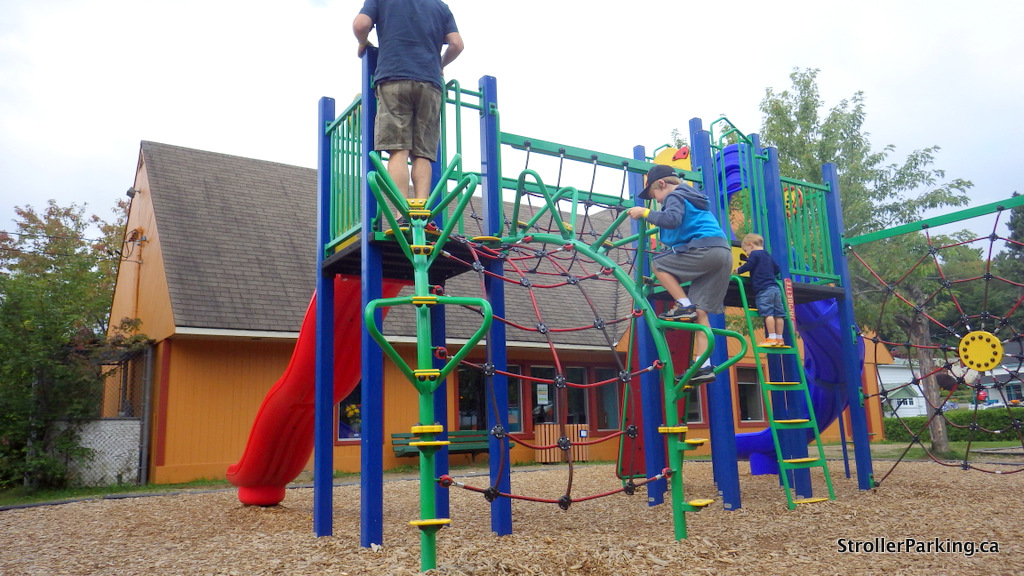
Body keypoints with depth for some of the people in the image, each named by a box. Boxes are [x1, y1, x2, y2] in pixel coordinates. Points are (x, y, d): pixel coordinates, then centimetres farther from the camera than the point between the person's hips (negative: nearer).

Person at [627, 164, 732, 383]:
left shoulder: (675, 196, 1)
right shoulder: (692, 197, 30)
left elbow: (672, 219, -19)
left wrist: (644, 212, -11)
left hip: (705, 249, -9)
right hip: (724, 252, 9)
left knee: (659, 264, 3)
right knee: (700, 312, 6)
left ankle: (684, 306, -5)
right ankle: (704, 366, 2)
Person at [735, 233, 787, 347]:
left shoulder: (754, 254, 0)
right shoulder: (769, 256, 25)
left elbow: (748, 266, -12)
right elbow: (777, 269, 31)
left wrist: (738, 270, 4)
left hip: (764, 289, -8)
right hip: (775, 288, 9)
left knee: (768, 313, -12)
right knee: (778, 314, 5)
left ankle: (772, 338, -17)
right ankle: (779, 339, 8)